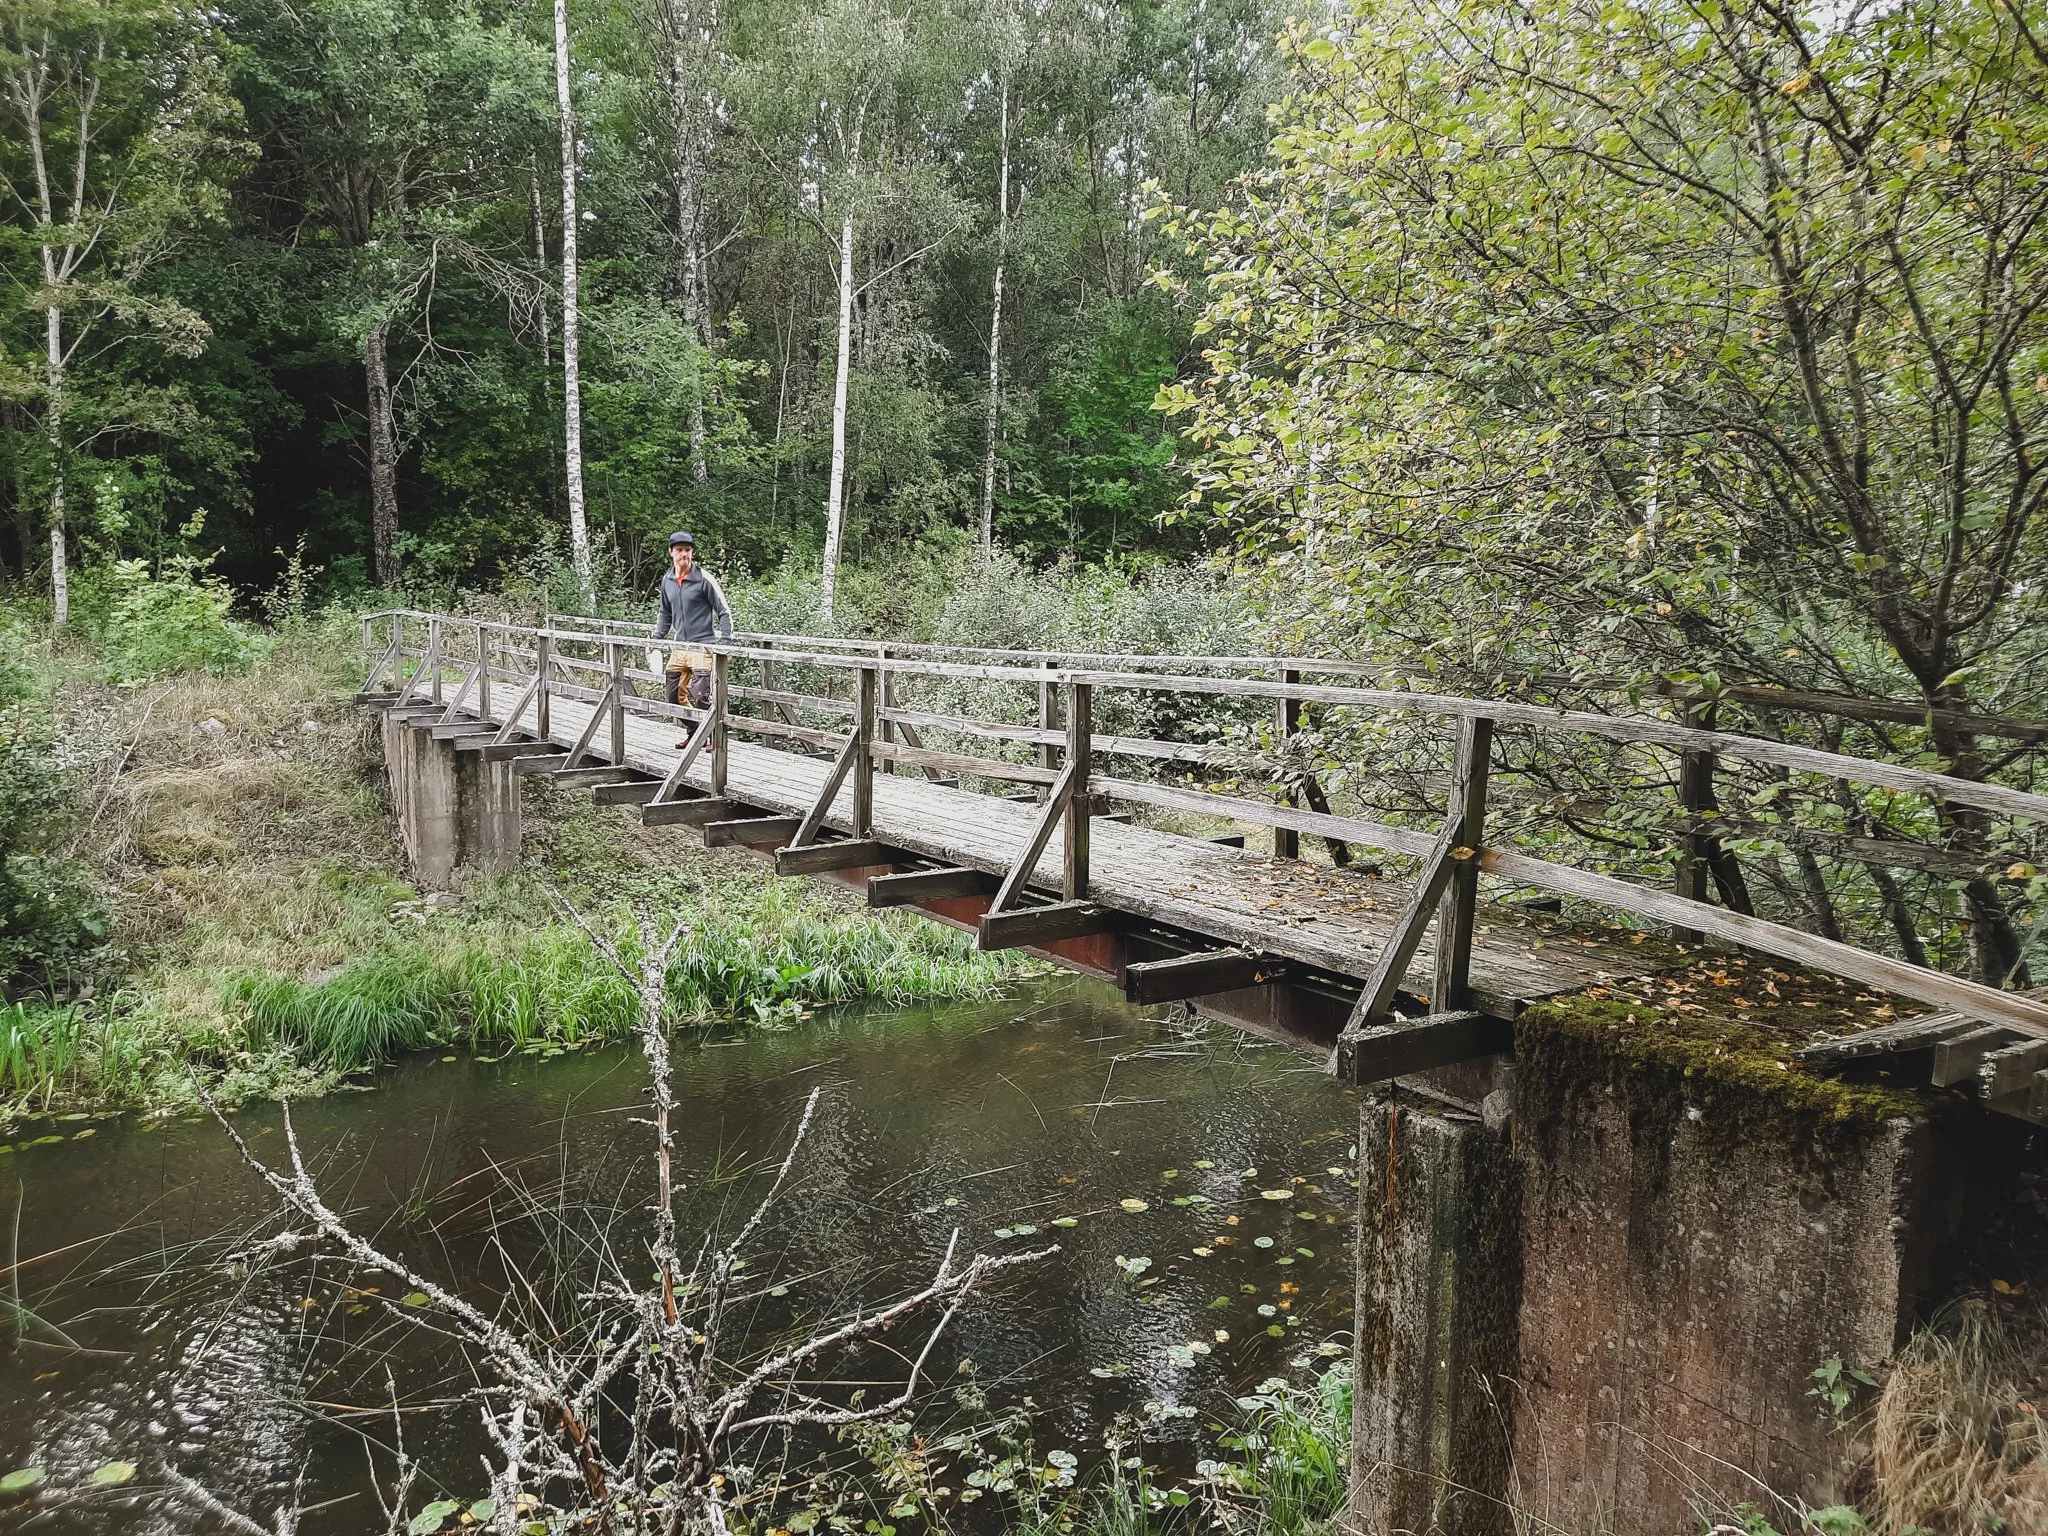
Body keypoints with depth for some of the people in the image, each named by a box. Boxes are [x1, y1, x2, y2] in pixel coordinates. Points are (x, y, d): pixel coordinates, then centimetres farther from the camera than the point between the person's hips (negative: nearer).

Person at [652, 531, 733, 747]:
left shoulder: (703, 578, -8)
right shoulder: (667, 580, 9)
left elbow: (724, 612, -6)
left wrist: (725, 643, -13)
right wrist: (656, 640, 18)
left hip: (702, 647, -6)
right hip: (678, 647, 6)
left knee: (701, 697, -13)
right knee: (675, 697, 8)